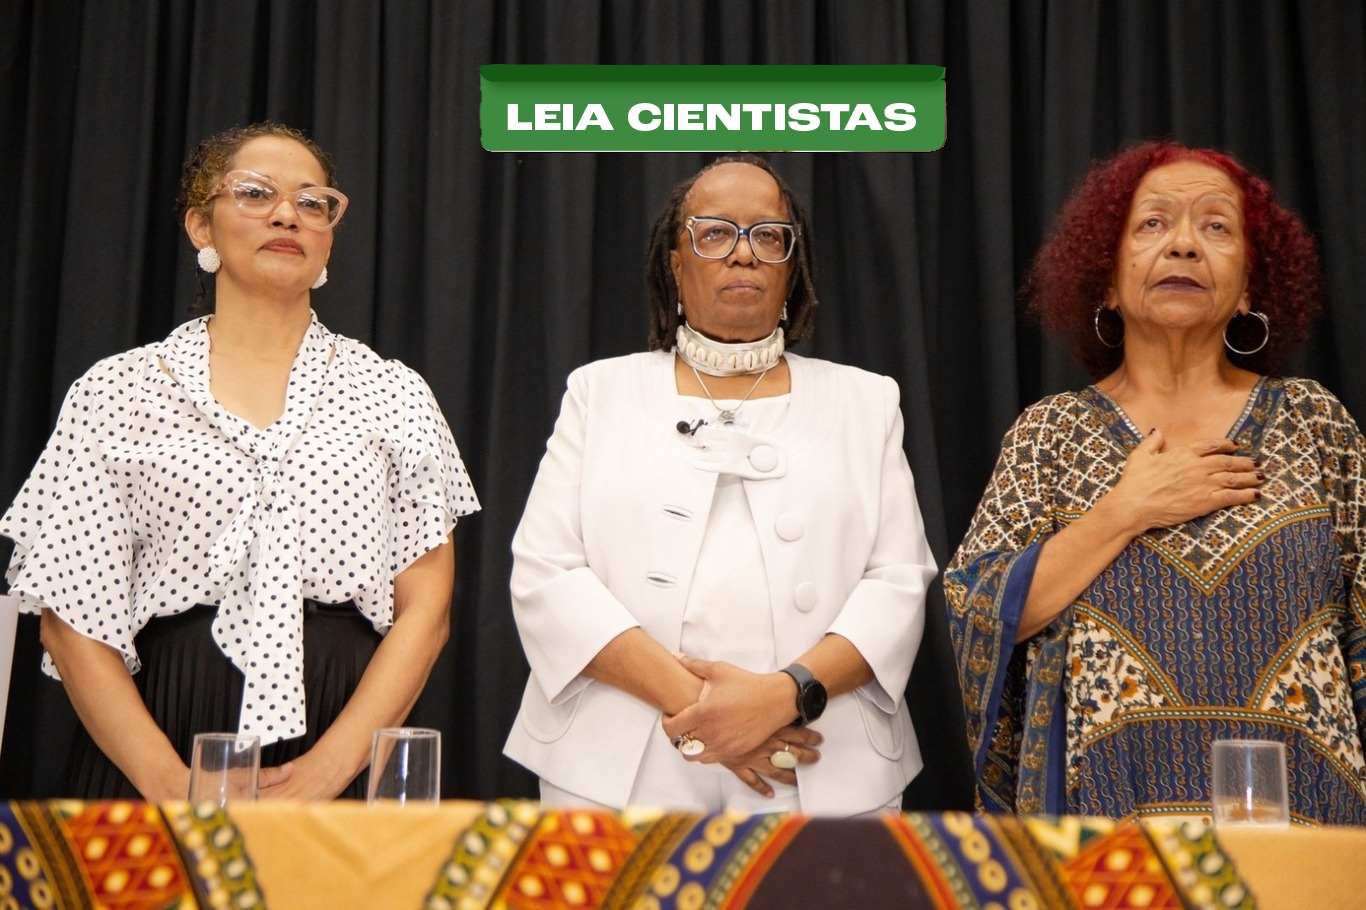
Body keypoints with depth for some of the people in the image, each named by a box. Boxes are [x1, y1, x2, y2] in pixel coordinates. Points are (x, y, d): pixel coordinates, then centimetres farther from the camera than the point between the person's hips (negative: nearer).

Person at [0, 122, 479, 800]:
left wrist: (331, 765, -12)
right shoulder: (115, 393, 5)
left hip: (345, 768, 1)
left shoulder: (394, 393, 6)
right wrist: (174, 787, -12)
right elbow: (71, 619, 1)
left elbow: (425, 608, 1)